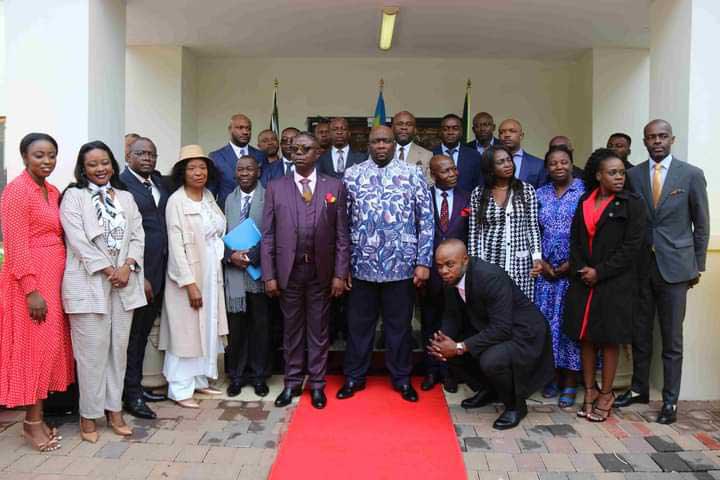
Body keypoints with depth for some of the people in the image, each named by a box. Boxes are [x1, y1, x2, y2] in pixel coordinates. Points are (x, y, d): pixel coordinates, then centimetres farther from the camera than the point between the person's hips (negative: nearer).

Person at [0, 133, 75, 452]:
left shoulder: (53, 192, 13)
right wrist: (31, 290, -20)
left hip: (54, 278, 8)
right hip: (30, 280, -7)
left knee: (50, 346, 11)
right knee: (33, 347, -1)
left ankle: (36, 416, 23)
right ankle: (32, 422, 11)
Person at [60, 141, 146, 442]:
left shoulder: (126, 197, 14)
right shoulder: (73, 196, 1)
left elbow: (138, 236, 8)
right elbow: (78, 240, -9)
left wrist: (127, 267, -8)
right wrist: (108, 270, -12)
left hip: (125, 283, 4)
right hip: (89, 284, -4)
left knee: (119, 347, 8)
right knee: (92, 349, -1)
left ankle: (114, 410, 19)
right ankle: (89, 415, 12)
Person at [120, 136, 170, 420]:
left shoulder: (159, 181, 12)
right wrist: (137, 274, -16)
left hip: (158, 271, 7)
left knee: (143, 332, 17)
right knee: (132, 333, 4)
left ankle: (137, 385, 30)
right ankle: (131, 395, 15)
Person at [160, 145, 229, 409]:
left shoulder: (209, 197, 8)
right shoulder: (176, 201, -12)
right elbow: (176, 245, -16)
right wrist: (190, 284, -19)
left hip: (211, 273, 7)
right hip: (187, 274, -6)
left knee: (208, 328, 13)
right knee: (185, 331, 1)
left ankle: (200, 380, 26)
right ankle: (180, 389, 13)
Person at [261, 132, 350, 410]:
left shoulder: (335, 187, 1)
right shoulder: (276, 188, 3)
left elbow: (342, 235, 0)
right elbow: (268, 236, 1)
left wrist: (340, 274, -5)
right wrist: (269, 275, -4)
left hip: (321, 271, 0)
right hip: (288, 270, 1)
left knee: (318, 329, 9)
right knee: (292, 329, 12)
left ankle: (317, 384, 24)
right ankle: (292, 382, 27)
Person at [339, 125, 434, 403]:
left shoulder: (412, 174, 0)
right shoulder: (352, 175, 4)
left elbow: (426, 221, 0)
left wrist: (424, 262, -5)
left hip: (401, 265, -1)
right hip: (362, 266, 1)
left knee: (400, 325, 11)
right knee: (359, 324, 12)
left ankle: (401, 378, 29)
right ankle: (354, 377, 29)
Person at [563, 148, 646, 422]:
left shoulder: (632, 203, -4)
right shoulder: (585, 202, 9)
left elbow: (631, 247, -10)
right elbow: (575, 240, 8)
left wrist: (600, 272, -13)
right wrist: (580, 271, -7)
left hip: (615, 283, -4)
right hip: (583, 283, 4)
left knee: (609, 339, 5)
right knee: (585, 337, 8)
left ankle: (606, 394, 18)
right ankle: (590, 391, 21)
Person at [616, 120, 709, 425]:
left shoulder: (692, 175, 0)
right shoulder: (633, 175, 4)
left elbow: (701, 224, 4)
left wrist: (697, 265, 4)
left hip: (674, 266, -2)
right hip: (640, 265, 2)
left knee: (672, 339, 4)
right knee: (640, 334, 12)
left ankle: (670, 400, 16)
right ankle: (639, 388, 28)